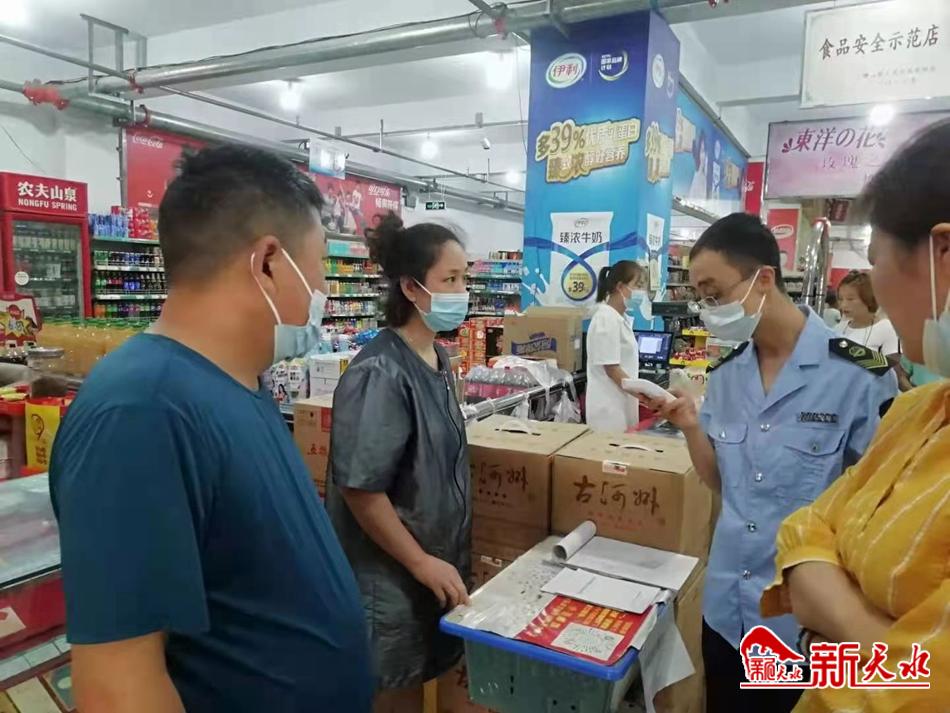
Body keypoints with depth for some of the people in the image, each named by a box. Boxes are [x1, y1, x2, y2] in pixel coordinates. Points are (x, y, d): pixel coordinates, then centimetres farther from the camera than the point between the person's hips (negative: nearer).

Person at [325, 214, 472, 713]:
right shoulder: (380, 372, -24)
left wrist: (447, 558, 15)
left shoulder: (438, 359, 3)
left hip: (438, 562, 8)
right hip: (390, 575, -7)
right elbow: (360, 488, -24)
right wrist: (421, 562, -16)